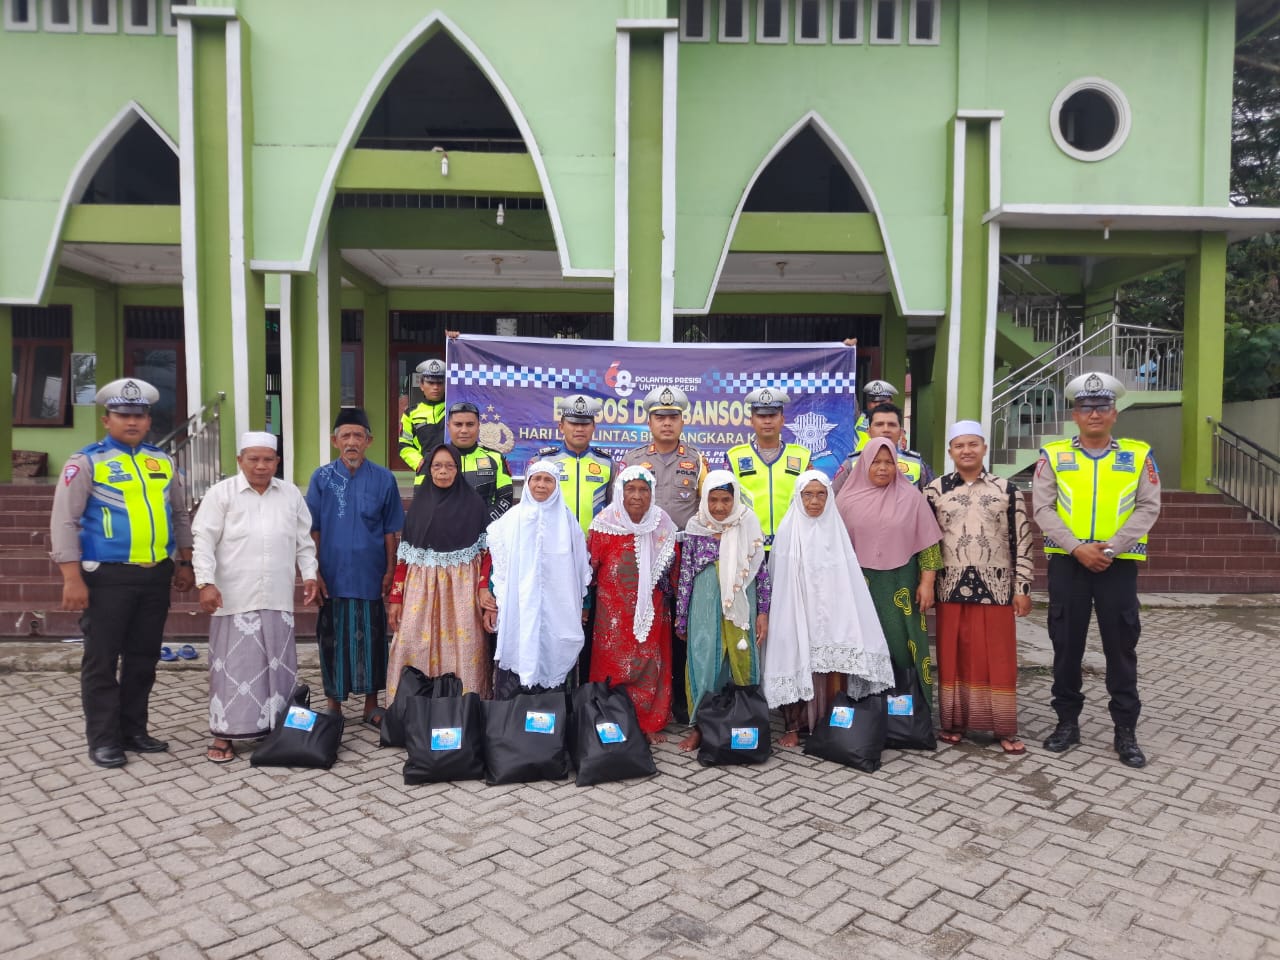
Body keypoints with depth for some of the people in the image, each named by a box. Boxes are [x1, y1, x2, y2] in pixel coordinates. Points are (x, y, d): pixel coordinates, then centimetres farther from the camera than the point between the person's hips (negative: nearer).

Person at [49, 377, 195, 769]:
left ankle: (134, 730, 24)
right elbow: (64, 521, -9)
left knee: (144, 657, 12)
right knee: (102, 660, 3)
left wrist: (185, 564, 15)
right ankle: (103, 739, 15)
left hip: (157, 575, 5)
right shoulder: (86, 461, -5)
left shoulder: (162, 461, 10)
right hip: (108, 576, -5)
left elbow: (180, 515, 18)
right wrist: (73, 578, -14)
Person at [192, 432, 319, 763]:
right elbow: (204, 541, -5)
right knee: (233, 665, 0)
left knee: (277, 663, 7)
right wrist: (206, 582, -12)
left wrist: (309, 574, 6)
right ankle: (224, 735, 8)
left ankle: (275, 726, 18)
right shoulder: (221, 493, 0)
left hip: (278, 598, 3)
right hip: (234, 598, -3)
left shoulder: (291, 494, 10)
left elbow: (304, 540, 14)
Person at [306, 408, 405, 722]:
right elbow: (313, 530, 1)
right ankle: (334, 703, 23)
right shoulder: (322, 477, -1)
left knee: (371, 638, 8)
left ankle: (371, 703, 21)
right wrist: (314, 573, -2)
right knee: (333, 638, 8)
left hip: (371, 576, 0)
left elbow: (390, 531, 2)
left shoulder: (384, 479, -1)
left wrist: (390, 571, -1)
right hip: (333, 576, 0)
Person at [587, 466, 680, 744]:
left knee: (650, 666, 6)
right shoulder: (605, 524, -8)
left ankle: (650, 723, 20)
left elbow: (672, 565, 12)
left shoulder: (662, 524, 1)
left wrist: (668, 591, 8)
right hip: (614, 612, -2)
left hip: (652, 611, 3)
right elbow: (590, 565, -2)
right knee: (615, 666, 2)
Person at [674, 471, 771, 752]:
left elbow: (761, 571, 3)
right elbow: (685, 575, 3)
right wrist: (681, 618, 5)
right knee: (703, 662, 2)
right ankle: (700, 726, 14)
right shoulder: (696, 527, -1)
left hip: (741, 606, 0)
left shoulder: (748, 526, -1)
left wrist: (763, 612, 1)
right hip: (705, 607, 0)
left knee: (743, 663, 7)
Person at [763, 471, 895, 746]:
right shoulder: (787, 531, -3)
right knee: (798, 664, -4)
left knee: (836, 663, -2)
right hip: (797, 610, -2)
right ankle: (793, 726, 5)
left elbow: (849, 577, 6)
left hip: (832, 610, 2)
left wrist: (845, 614, 0)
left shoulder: (836, 530, 5)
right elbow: (777, 575, -2)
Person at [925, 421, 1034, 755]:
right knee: (953, 656, 6)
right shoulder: (935, 490, 3)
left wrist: (1023, 587, -1)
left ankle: (1005, 729, 14)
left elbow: (1021, 541, 3)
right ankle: (954, 723, 18)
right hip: (951, 587, 0)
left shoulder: (1006, 489, 4)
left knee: (999, 658, 4)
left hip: (996, 587, 0)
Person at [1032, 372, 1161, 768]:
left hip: (1118, 563, 0)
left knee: (1121, 647, 5)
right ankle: (1067, 721, 20)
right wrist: (1078, 548, -14)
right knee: (1066, 644, 7)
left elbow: (1148, 508, -2)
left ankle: (1126, 730, 16)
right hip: (1067, 562, 0)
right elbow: (1043, 508, -4)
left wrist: (1110, 548, -14)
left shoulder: (1138, 455, 5)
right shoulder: (1053, 455, 3)